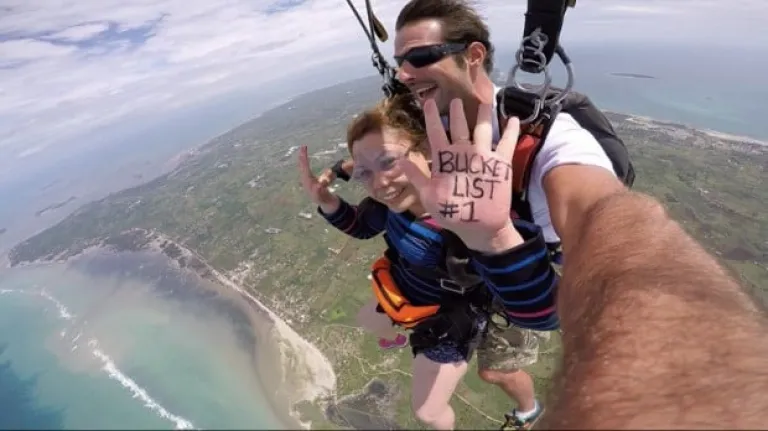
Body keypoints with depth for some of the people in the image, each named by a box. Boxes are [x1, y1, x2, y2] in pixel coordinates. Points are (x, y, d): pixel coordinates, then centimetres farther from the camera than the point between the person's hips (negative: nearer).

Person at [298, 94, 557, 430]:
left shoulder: (475, 217, -44)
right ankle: (401, 335, 73)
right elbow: (361, 226, -1)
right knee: (366, 322, 36)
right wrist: (326, 202, -24)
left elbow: (541, 312, -57)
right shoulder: (393, 198, -24)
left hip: (449, 319, -6)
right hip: (404, 296, 6)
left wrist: (496, 235, -79)